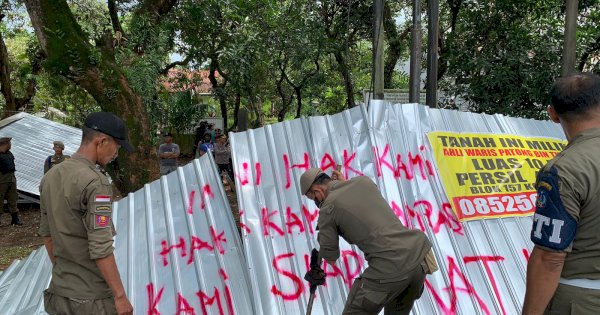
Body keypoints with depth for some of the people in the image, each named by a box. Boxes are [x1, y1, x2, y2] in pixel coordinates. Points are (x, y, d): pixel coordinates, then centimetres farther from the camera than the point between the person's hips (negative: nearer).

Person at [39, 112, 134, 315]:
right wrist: (120, 296, -17)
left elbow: (46, 233, 14)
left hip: (59, 292, 8)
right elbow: (100, 249, -23)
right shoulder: (96, 183, -21)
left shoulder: (50, 177, 5)